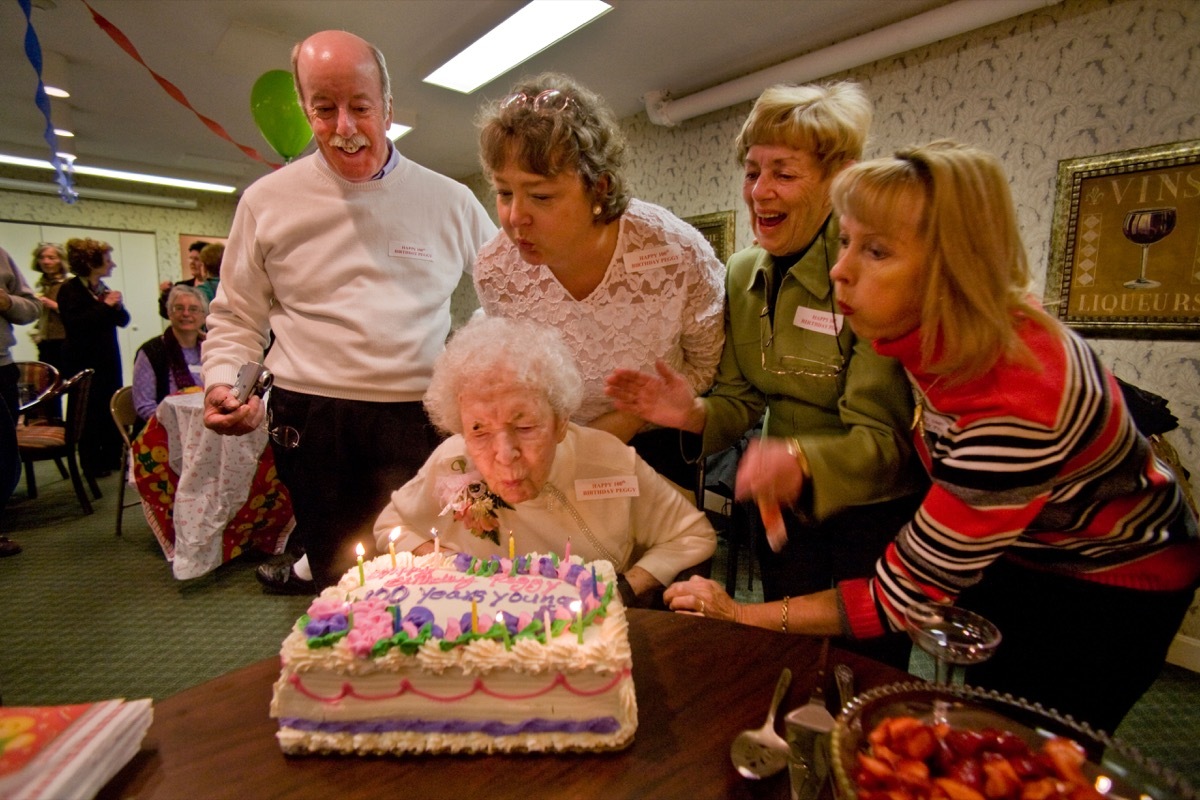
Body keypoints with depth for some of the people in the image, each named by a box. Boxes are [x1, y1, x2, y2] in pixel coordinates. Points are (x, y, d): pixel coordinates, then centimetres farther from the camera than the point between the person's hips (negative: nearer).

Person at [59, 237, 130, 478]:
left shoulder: (103, 288, 12)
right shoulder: (70, 290, -7)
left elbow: (123, 321, 10)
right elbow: (75, 323, -20)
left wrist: (117, 305, -9)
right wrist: (105, 306, -18)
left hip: (109, 358, 6)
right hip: (84, 361, -6)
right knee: (91, 411, -2)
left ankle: (112, 458, 14)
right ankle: (91, 464, 8)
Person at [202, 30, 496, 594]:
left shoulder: (449, 200, 5)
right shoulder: (267, 202, 6)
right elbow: (235, 319, 14)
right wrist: (221, 382, -4)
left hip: (421, 419, 0)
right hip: (313, 422, 1)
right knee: (339, 574, 10)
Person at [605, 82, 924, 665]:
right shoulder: (743, 273, -2)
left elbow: (884, 436, -25)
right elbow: (744, 399, 0)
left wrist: (800, 459, -45)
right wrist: (693, 414, -21)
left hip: (876, 511, -5)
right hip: (785, 507, 5)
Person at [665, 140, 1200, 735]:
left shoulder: (1016, 401, -41)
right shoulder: (943, 335, -18)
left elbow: (906, 595, -33)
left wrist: (743, 615, -27)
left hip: (1109, 582, -6)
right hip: (1016, 551, 6)